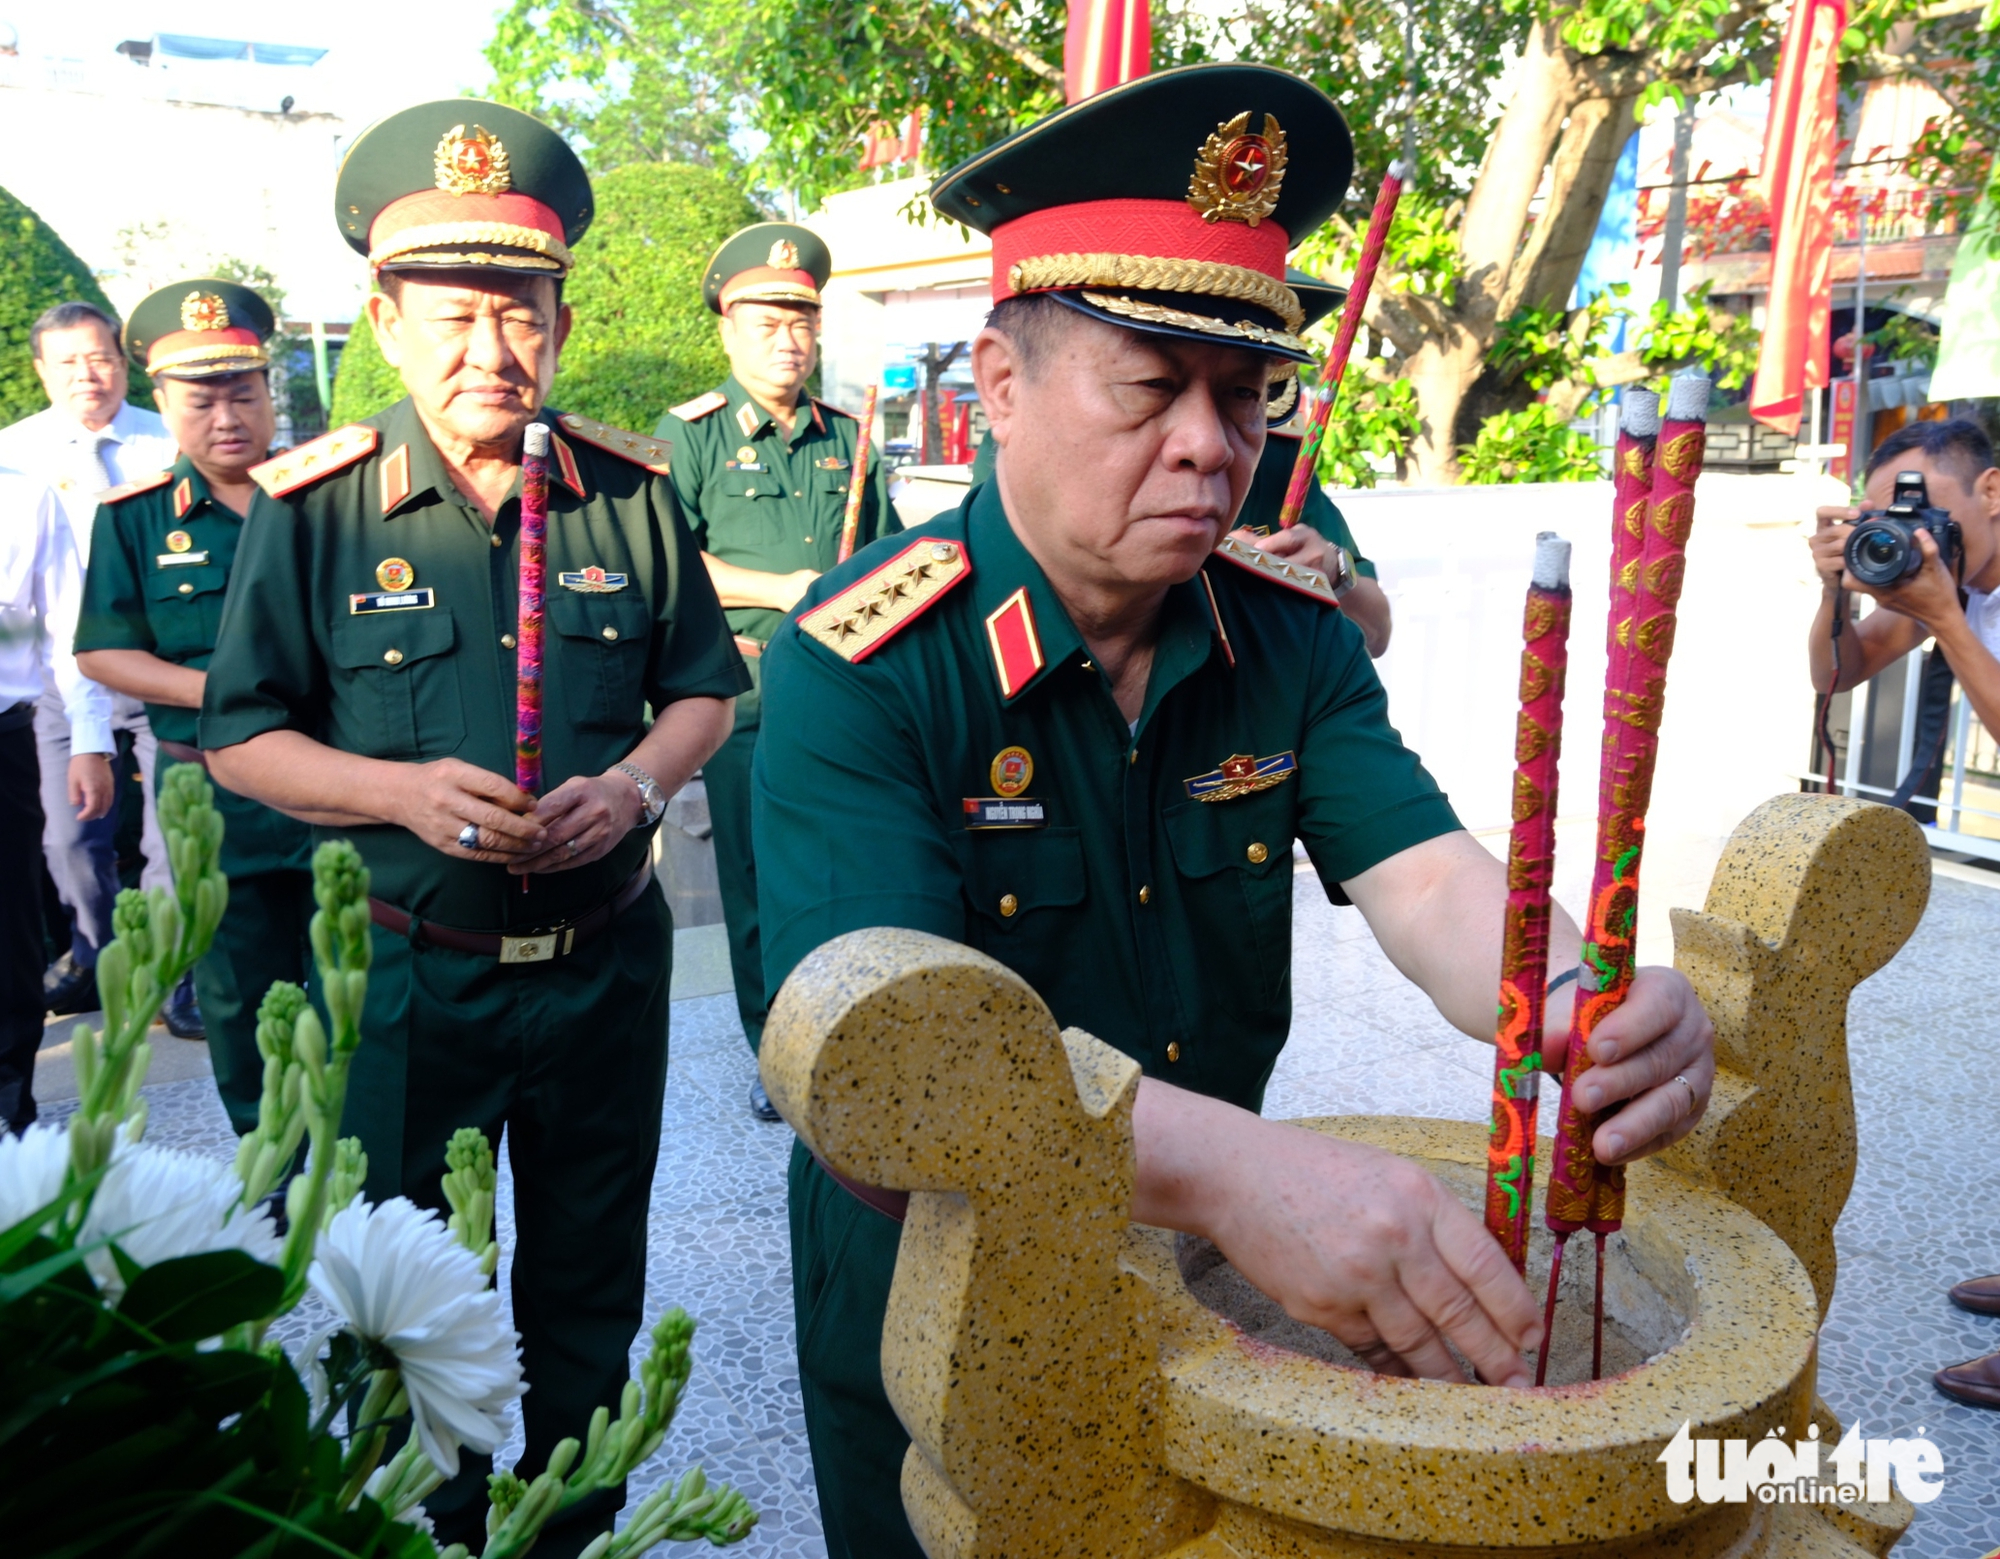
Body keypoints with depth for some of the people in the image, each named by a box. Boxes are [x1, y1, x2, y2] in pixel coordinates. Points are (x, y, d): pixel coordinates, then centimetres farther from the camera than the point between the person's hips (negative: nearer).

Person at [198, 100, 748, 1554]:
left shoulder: (631, 489, -3)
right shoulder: (314, 504, -8)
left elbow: (704, 685, 6)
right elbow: (244, 737, -4)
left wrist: (635, 784, -14)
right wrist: (404, 792, -21)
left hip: (606, 961, 2)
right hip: (406, 974, -1)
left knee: (590, 1290, 19)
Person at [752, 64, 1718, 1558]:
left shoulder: (1294, 635, -8)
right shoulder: (858, 669, -26)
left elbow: (1424, 876, -16)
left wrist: (1585, 1009, -40)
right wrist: (1235, 1167, -52)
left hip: (1212, 1270, 5)